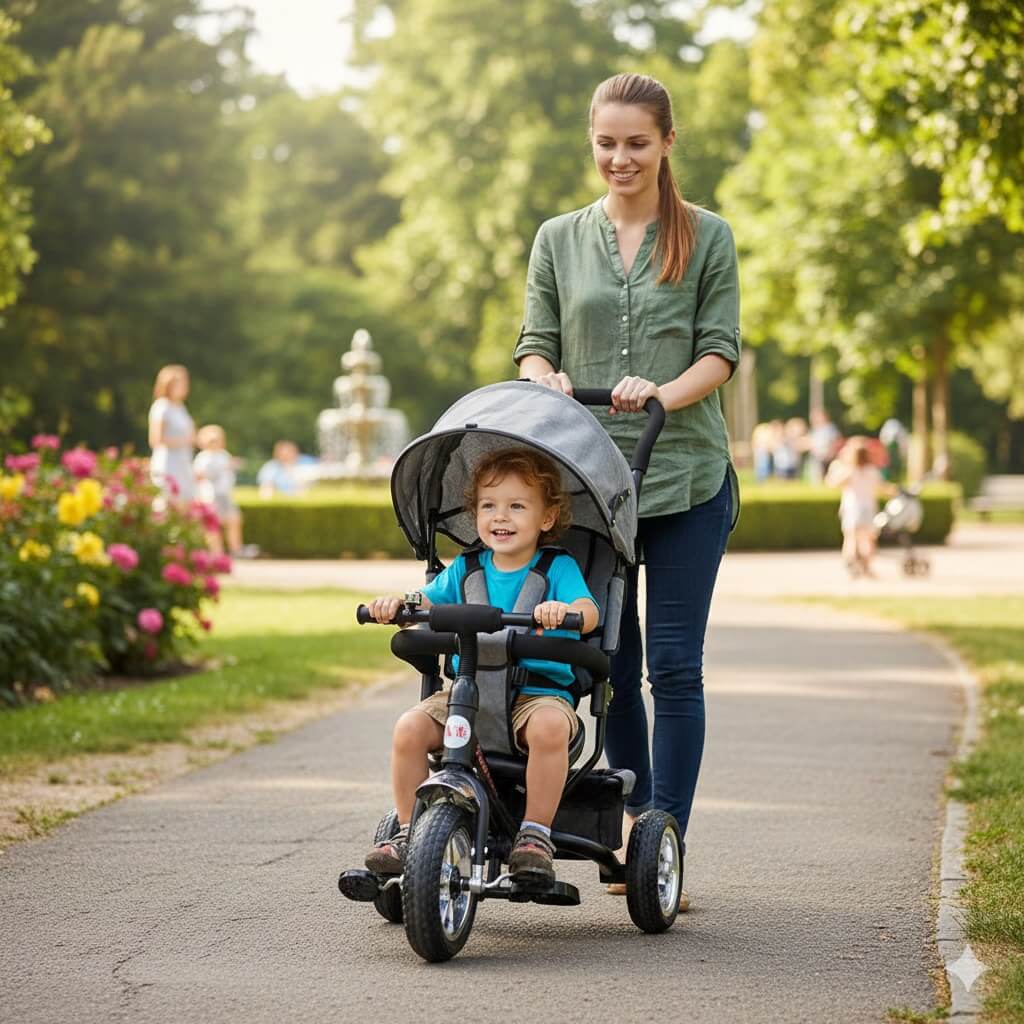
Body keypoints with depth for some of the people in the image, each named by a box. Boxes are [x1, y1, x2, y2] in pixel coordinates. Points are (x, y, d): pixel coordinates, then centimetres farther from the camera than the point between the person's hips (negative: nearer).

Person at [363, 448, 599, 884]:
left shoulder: (558, 568, 1)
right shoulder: (465, 568, 13)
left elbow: (588, 612, -14)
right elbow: (427, 602, 9)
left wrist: (565, 610, -38)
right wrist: (395, 604, -14)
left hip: (540, 690, -3)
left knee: (550, 726, -37)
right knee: (409, 728, -21)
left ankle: (535, 834, -24)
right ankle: (408, 831, -6)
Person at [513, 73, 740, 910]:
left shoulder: (707, 237, 5)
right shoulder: (560, 240, 12)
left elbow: (720, 350, -1)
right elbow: (535, 343, 8)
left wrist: (662, 393, -20)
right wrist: (544, 380, -15)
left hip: (686, 475, -2)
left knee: (675, 665, -5)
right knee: (613, 661, 7)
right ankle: (636, 829, 19)